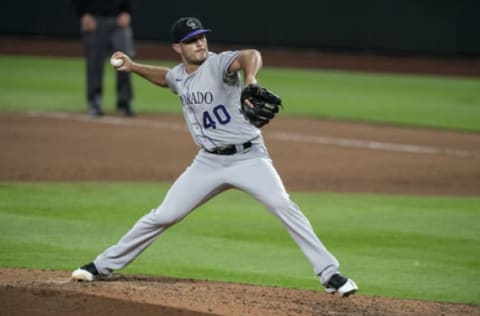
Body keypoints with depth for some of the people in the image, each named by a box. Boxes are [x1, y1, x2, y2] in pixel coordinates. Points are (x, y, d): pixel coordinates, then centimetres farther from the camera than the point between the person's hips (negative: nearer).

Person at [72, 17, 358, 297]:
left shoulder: (218, 64, -16)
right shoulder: (179, 76, 5)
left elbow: (251, 56, -40)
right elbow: (164, 77, 33)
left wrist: (249, 80, -61)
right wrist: (134, 67, 18)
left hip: (248, 156, -5)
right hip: (209, 162, 5)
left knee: (284, 207, -23)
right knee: (163, 216, 5)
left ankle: (330, 275, -19)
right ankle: (104, 265, 18)